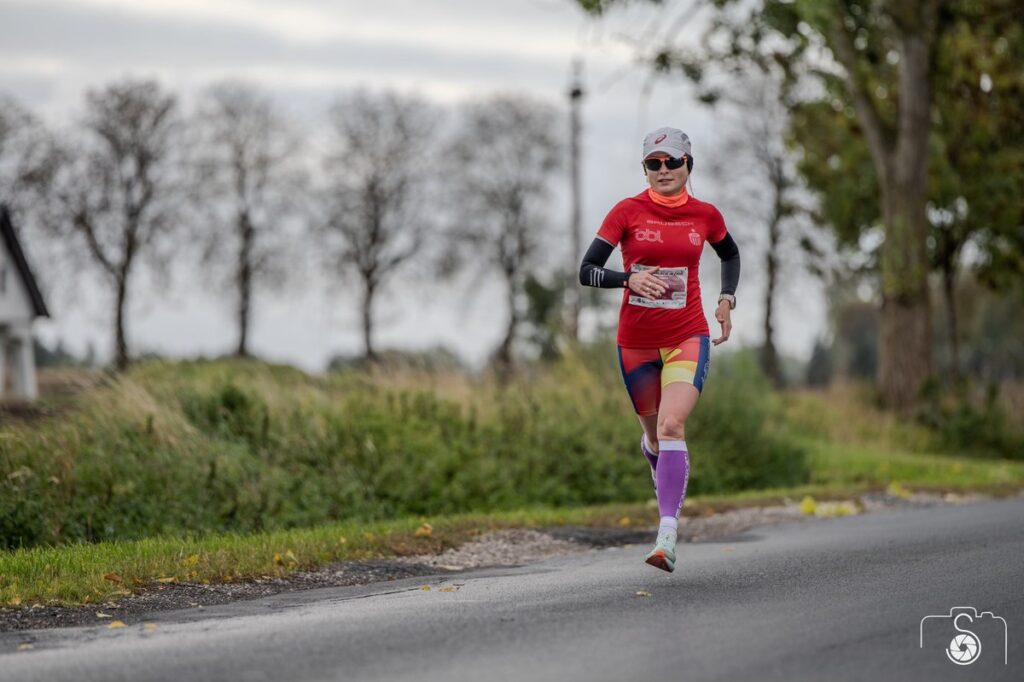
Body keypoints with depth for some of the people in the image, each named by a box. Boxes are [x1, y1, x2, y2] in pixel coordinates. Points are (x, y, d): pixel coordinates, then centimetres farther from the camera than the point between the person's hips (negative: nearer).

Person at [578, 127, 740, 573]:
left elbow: (730, 255, 24)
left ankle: (667, 535, -26)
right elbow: (586, 272, -7)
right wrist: (628, 279, -25)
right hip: (636, 341, 1)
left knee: (672, 425, -21)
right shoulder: (628, 212, -4)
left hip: (688, 338, -1)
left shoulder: (705, 215, 2)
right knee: (655, 433, 11)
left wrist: (726, 299, 9)